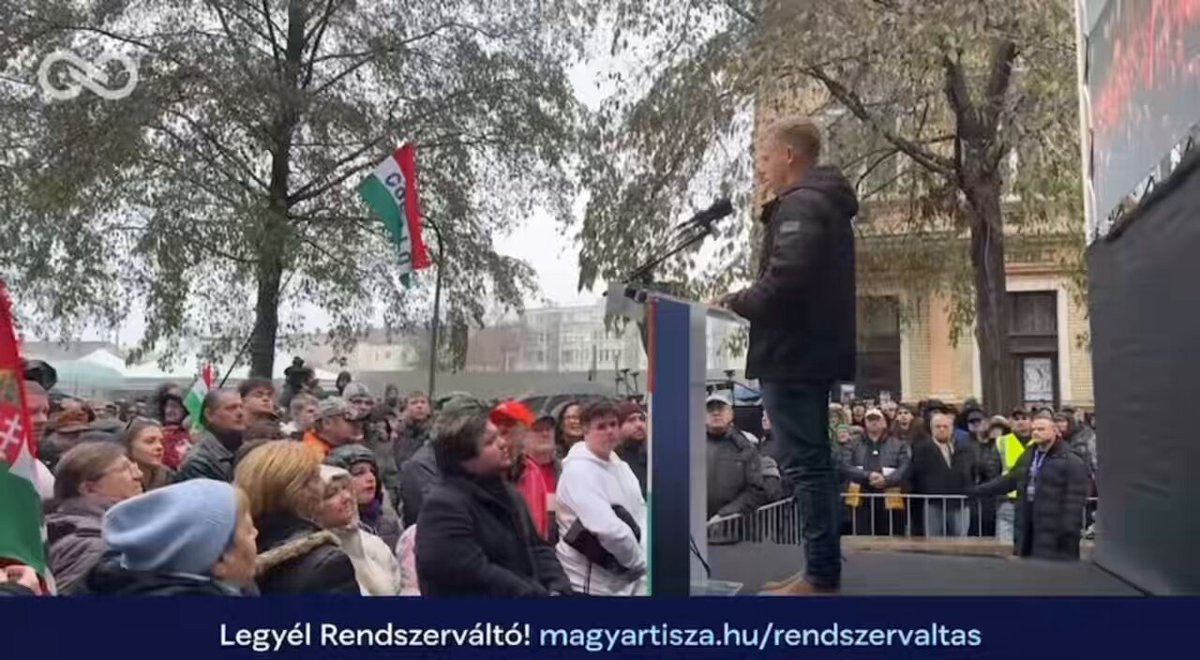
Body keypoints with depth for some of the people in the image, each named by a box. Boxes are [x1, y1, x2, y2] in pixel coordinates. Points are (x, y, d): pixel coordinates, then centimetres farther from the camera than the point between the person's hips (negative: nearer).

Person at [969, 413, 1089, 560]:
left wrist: (1068, 531, -19)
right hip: (1029, 529, 8)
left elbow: (1074, 500, -14)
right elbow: (1009, 480, 22)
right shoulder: (1028, 456, 16)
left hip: (1054, 530, -7)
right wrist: (979, 491, 17)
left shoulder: (1072, 461, -8)